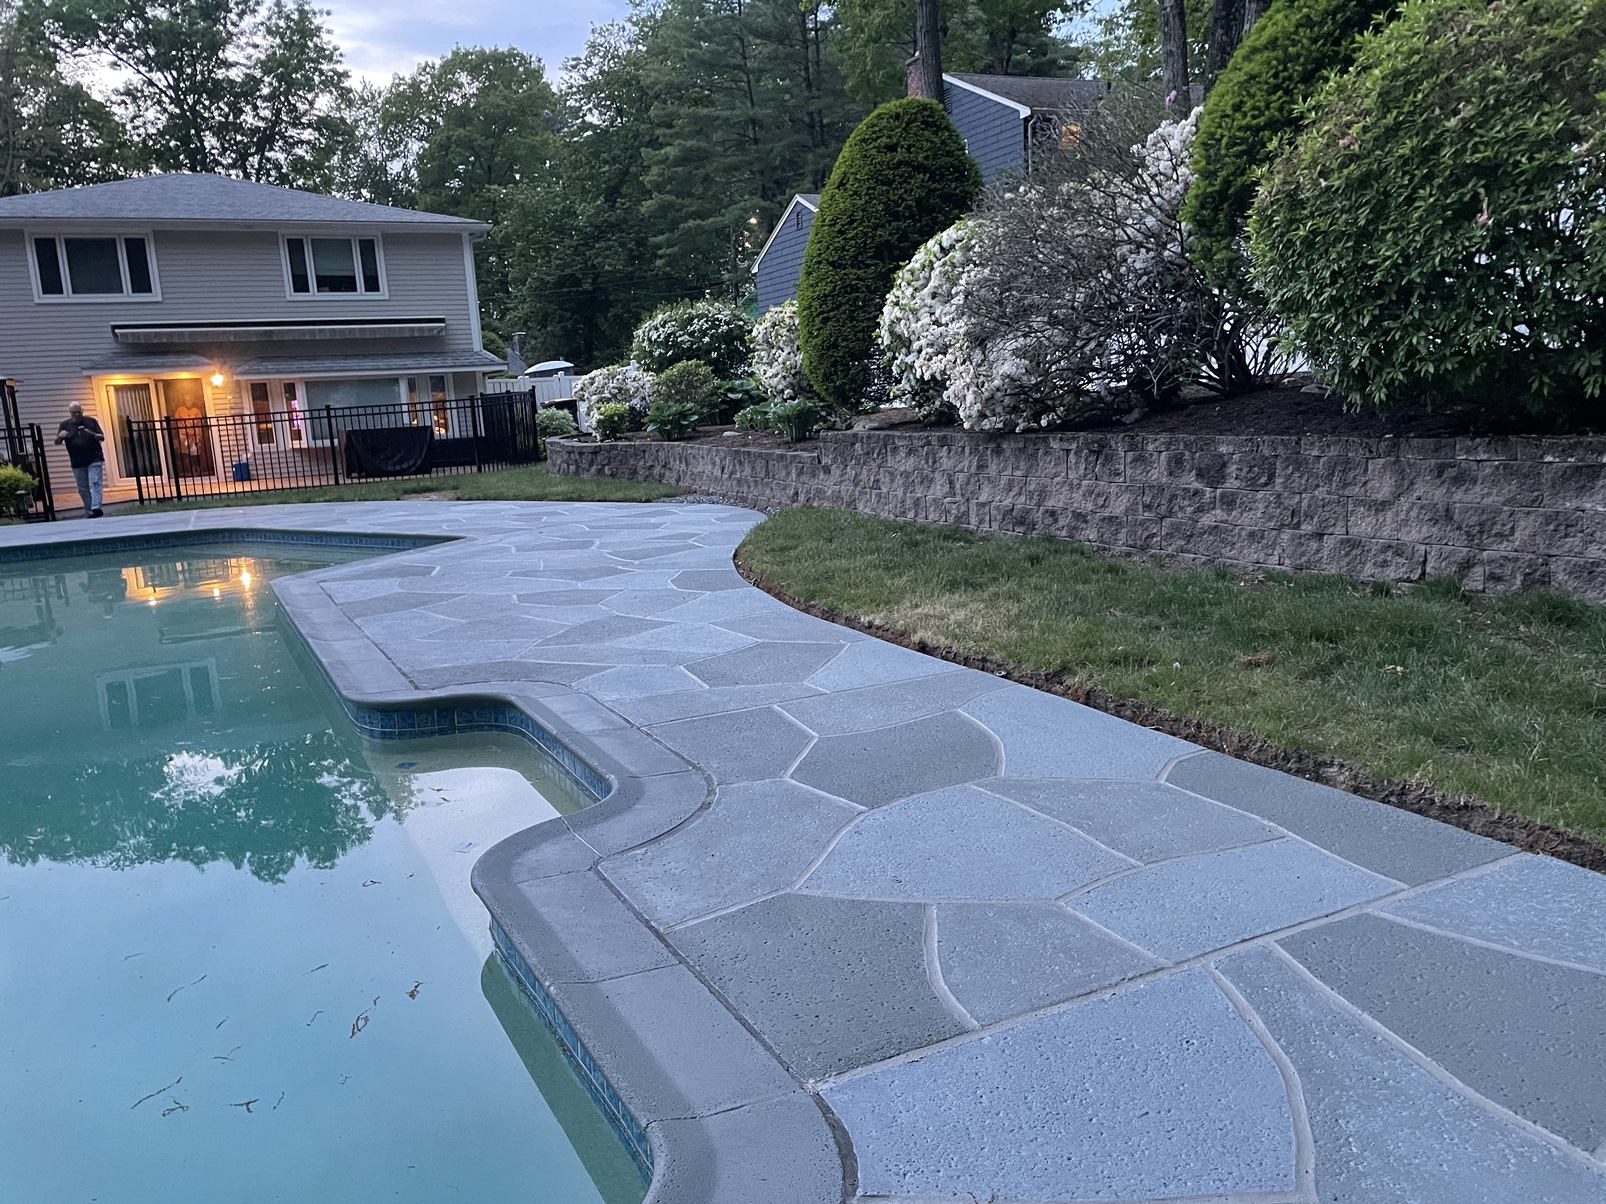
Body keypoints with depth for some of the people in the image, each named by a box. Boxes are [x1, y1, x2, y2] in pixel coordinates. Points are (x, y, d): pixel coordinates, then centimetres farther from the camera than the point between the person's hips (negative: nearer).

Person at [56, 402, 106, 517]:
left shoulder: (91, 422, 5)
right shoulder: (65, 425, 7)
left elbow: (102, 437, 6)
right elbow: (57, 442, 2)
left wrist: (92, 434, -16)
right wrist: (60, 436, -21)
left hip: (94, 459, -2)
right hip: (77, 463, 2)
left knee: (95, 483, -15)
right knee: (83, 488, 7)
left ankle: (96, 508, -23)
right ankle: (89, 512, 15)